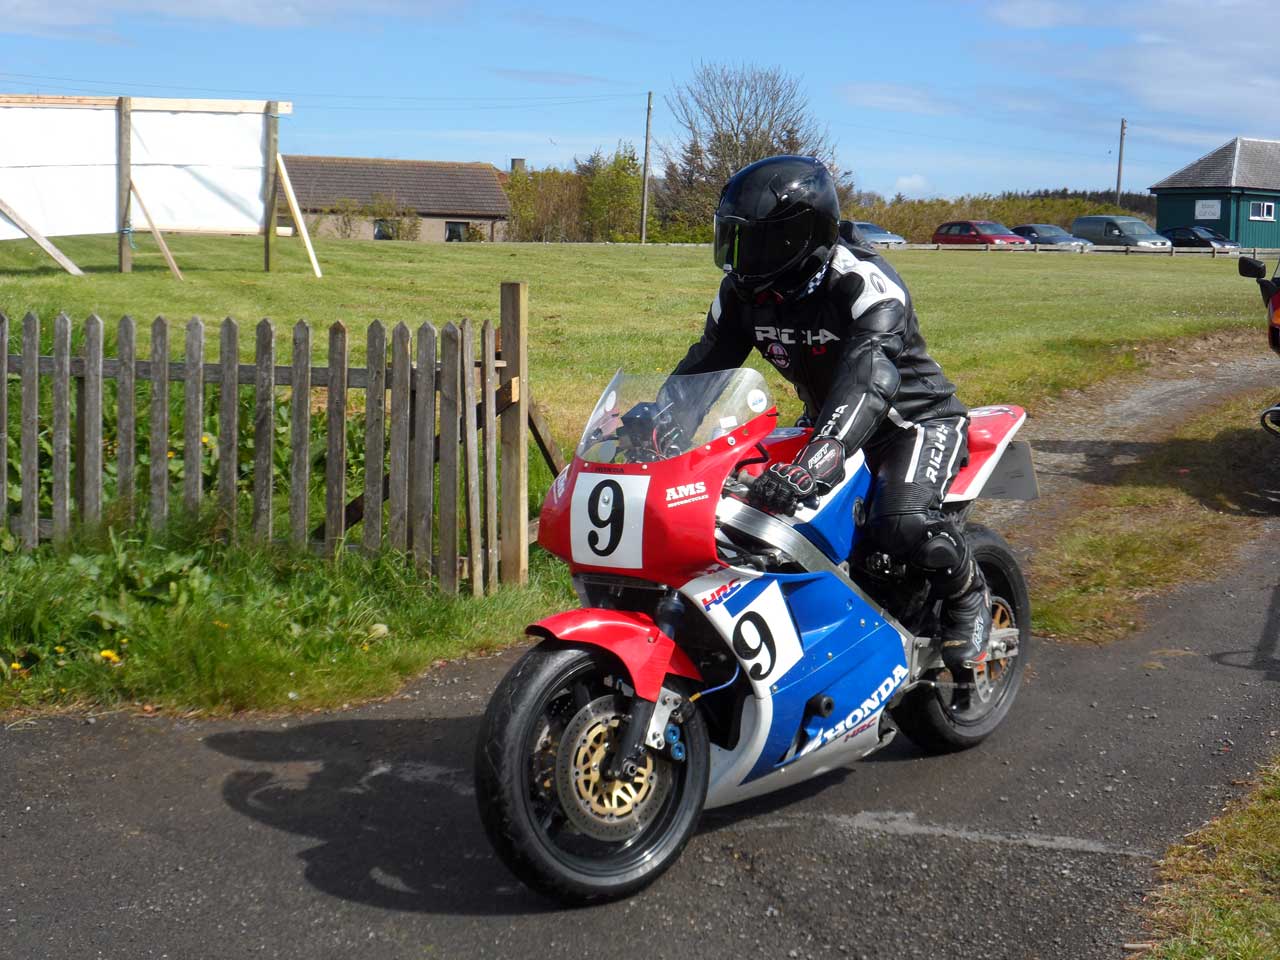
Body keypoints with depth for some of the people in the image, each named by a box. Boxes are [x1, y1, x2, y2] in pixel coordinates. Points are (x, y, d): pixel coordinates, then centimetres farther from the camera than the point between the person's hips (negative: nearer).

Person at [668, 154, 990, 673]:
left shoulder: (865, 283, -30)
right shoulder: (744, 290, -6)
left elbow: (870, 376, -47)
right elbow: (704, 363, 0)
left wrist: (819, 458, -63)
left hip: (915, 417, -8)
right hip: (826, 419, 8)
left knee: (903, 525, -32)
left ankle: (967, 597, 0)